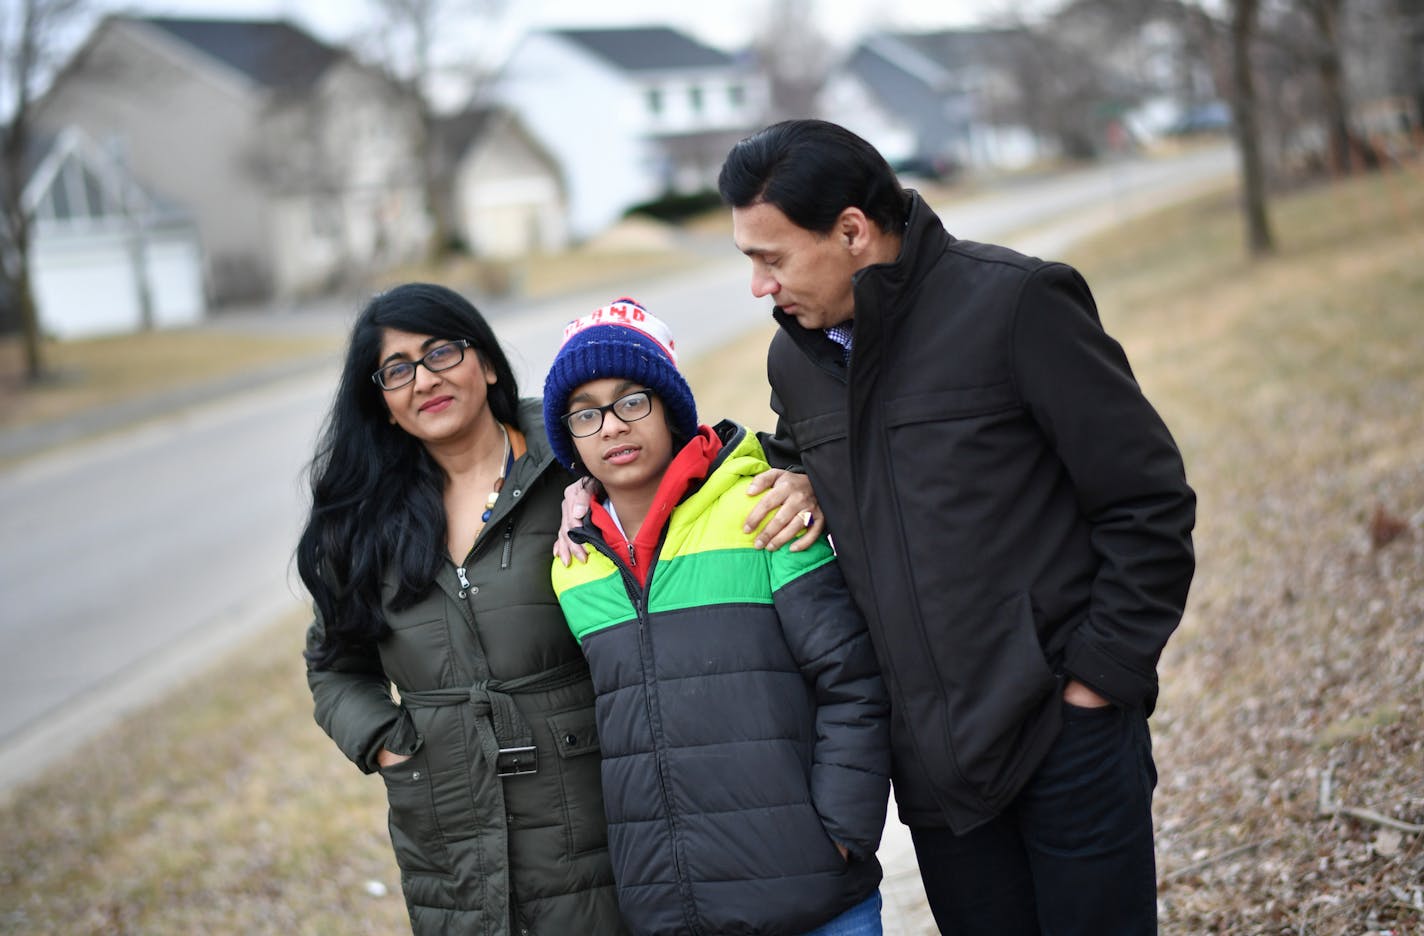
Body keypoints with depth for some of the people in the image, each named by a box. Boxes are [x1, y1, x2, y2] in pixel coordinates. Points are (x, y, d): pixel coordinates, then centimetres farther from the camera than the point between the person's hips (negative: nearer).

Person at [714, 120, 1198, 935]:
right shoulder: (795, 361, 6)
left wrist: (1101, 674, -11)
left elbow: (1150, 500, -10)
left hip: (1068, 738, -5)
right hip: (933, 760, 5)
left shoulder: (1014, 302, -12)